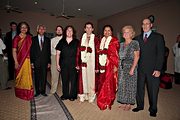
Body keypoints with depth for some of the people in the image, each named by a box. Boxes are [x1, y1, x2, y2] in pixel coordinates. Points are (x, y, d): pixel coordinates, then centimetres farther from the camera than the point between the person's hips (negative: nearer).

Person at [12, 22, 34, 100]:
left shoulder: (29, 38, 6)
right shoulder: (16, 38, -2)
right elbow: (14, 51, -5)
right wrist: (16, 62, -12)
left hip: (28, 60, 3)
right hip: (20, 60, -2)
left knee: (28, 77, 8)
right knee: (20, 77, 9)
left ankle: (28, 93, 24)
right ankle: (20, 93, 27)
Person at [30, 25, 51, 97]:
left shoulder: (47, 39, 8)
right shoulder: (33, 39, 5)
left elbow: (49, 51, 6)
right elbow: (31, 51, 3)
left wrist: (49, 62, 2)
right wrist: (31, 62, -3)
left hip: (44, 62, 1)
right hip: (36, 62, 0)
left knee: (44, 77, 5)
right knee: (37, 77, 7)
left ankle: (43, 91, 18)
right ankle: (37, 91, 21)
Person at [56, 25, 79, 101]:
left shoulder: (76, 42, 2)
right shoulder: (61, 42, 8)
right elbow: (58, 54, 8)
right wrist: (57, 64, 3)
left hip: (73, 64, -2)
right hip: (63, 64, 2)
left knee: (73, 80, 5)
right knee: (64, 80, 10)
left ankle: (72, 95, 22)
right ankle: (65, 95, 27)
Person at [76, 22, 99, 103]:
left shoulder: (95, 39, -3)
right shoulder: (82, 39, 7)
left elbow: (97, 53, -7)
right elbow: (78, 52, 6)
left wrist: (97, 67, -10)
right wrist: (77, 64, 2)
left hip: (92, 63, -2)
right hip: (83, 63, 3)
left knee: (91, 79, 5)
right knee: (83, 79, 7)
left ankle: (91, 96, 22)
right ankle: (83, 96, 23)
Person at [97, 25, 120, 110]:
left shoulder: (114, 41, -3)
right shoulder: (102, 41, 14)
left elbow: (116, 54, -8)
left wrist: (115, 65, -14)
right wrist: (99, 64, 10)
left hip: (111, 65, -5)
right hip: (103, 65, 5)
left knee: (109, 82, -2)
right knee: (102, 82, 10)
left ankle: (107, 102, 15)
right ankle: (102, 101, 26)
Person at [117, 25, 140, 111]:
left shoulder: (135, 43, -5)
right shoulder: (121, 44, 13)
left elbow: (136, 57, -11)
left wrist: (132, 69, -17)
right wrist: (117, 66, 5)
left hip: (130, 67, -6)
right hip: (121, 67, 6)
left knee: (130, 85, 2)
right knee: (122, 85, 10)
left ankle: (129, 104, 18)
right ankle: (123, 102, 25)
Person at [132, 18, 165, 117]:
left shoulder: (158, 37, 0)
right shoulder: (138, 38, 11)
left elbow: (161, 54, -5)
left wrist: (158, 69, -11)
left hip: (153, 69, -3)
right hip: (140, 68, 3)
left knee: (153, 89, 8)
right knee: (139, 88, 11)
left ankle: (153, 109, 27)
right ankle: (140, 105, 30)